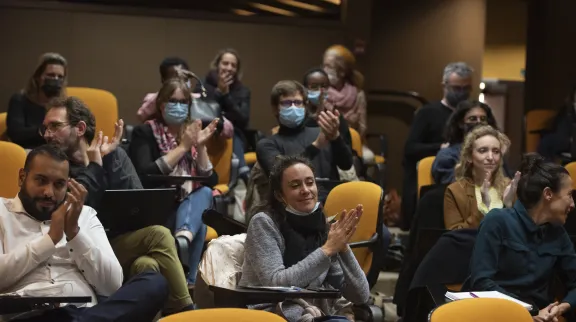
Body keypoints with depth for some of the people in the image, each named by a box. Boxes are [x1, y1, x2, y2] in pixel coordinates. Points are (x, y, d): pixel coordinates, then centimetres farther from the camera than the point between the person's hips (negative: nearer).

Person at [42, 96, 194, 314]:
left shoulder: (114, 155, 9)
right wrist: (94, 163, -10)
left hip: (125, 241, 3)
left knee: (146, 265, -32)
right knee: (158, 236, -27)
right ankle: (184, 313, -20)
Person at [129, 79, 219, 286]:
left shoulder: (191, 132, 15)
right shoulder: (145, 132, 1)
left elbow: (209, 181, 8)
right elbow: (145, 176, -17)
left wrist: (201, 146, -7)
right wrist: (183, 147, -15)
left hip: (191, 205, 4)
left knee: (205, 193, -31)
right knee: (198, 223, -34)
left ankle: (182, 238, -59)